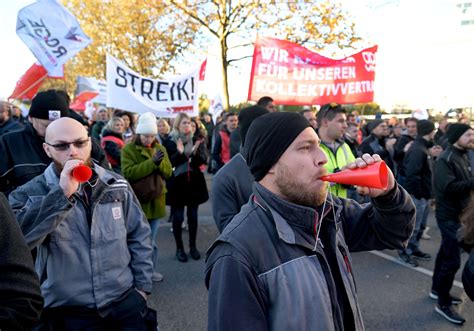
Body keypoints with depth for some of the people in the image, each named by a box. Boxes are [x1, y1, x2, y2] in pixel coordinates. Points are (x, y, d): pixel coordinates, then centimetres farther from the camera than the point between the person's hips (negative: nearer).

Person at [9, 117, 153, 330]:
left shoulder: (116, 185, 0)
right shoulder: (32, 193, -6)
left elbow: (139, 235, 6)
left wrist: (142, 285, 4)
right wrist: (62, 194, -28)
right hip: (69, 311, -1)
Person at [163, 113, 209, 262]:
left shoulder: (197, 139, 3)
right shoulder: (169, 142, -4)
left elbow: (203, 161, -5)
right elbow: (167, 164, -9)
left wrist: (196, 152, -25)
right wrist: (179, 153, -24)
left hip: (194, 182, 2)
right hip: (177, 184, -2)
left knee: (192, 216, 10)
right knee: (178, 217, 4)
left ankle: (193, 246, 24)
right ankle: (179, 248, 18)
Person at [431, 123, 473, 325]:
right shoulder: (446, 159, -18)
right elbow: (448, 186, -29)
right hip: (449, 215, -10)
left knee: (446, 253, 20)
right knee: (452, 260, -6)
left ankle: (437, 290, 36)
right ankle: (443, 304, 7)